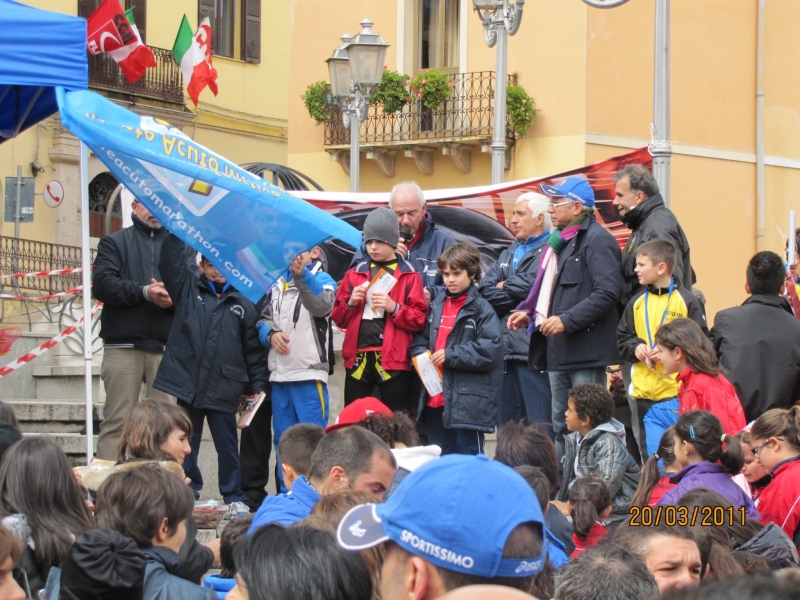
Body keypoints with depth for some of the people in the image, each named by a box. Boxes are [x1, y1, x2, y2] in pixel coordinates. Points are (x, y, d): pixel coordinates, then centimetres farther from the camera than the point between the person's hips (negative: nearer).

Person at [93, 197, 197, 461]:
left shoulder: (181, 246, 17)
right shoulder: (114, 242, 12)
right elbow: (102, 285, -4)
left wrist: (174, 298, -18)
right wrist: (144, 292, -15)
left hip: (167, 347, 2)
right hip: (123, 345, -2)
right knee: (117, 421, -4)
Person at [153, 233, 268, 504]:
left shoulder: (243, 304, 8)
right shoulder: (188, 288, 10)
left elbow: (253, 350, 9)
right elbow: (169, 261, -3)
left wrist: (257, 387, 4)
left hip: (223, 389, 0)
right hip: (187, 383, 1)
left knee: (227, 446, 6)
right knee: (186, 445, 7)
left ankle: (235, 499, 13)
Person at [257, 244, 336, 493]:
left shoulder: (322, 280, -1)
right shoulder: (279, 284, 17)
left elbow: (322, 305, -23)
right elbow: (264, 319, 19)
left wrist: (302, 275, -39)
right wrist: (271, 334, -5)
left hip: (310, 373, -6)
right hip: (279, 373, 6)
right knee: (282, 439, 9)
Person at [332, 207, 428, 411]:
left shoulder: (409, 275, 4)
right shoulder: (355, 274, 14)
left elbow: (419, 320, -2)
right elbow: (338, 318, 14)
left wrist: (394, 308, -17)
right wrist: (350, 304, -5)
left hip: (394, 359, -3)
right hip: (358, 358, 3)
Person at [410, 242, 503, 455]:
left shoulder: (481, 309, -7)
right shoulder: (437, 306, 13)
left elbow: (490, 350, -16)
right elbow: (420, 338, 19)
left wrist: (451, 355, -17)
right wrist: (420, 354, -3)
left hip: (467, 403, -7)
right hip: (435, 400, 7)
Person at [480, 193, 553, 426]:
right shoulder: (508, 254, 22)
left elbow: (530, 285, -17)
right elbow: (485, 290, 11)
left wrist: (503, 287, 2)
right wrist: (514, 293, -6)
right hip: (506, 351, 8)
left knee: (539, 425, -9)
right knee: (506, 424, 11)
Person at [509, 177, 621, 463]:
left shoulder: (596, 240, -12)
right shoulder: (561, 241, 19)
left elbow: (606, 293, -22)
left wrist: (566, 320, -24)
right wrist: (530, 314, 14)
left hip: (586, 351, -10)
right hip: (559, 350, 10)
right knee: (560, 426, 14)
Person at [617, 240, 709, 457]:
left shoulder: (686, 301, -4)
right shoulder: (637, 302, 12)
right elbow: (622, 339, 17)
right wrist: (636, 348, -3)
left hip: (678, 396, -5)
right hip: (645, 395, 5)